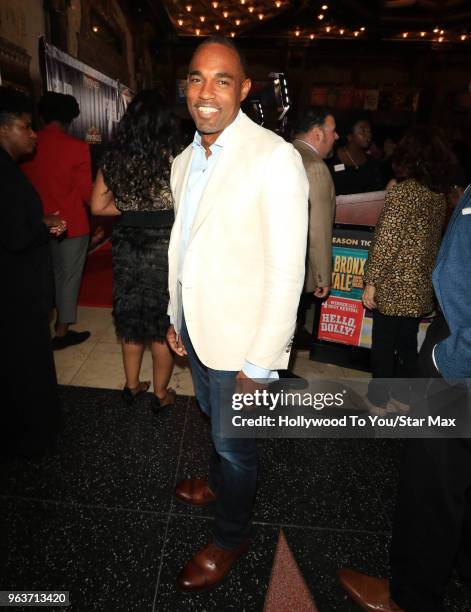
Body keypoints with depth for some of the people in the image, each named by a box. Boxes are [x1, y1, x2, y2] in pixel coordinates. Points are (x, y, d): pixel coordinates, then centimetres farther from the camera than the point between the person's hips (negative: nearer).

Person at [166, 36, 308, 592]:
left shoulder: (275, 159, -19)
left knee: (234, 441, 12)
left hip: (240, 338, -7)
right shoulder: (185, 161, 7)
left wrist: (261, 362, -19)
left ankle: (230, 536, 40)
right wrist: (176, 317, 14)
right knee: (213, 420, 27)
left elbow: (287, 272, -21)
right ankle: (219, 484, 56)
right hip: (195, 326, 7)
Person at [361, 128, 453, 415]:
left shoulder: (402, 192, -16)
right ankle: (402, 397, 31)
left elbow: (386, 243, -19)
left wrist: (371, 282, -13)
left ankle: (378, 401, 20)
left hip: (394, 287, -7)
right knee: (408, 343, 17)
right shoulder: (440, 195, 6)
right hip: (422, 287, 7)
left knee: (383, 345, 7)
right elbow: (434, 239, 12)